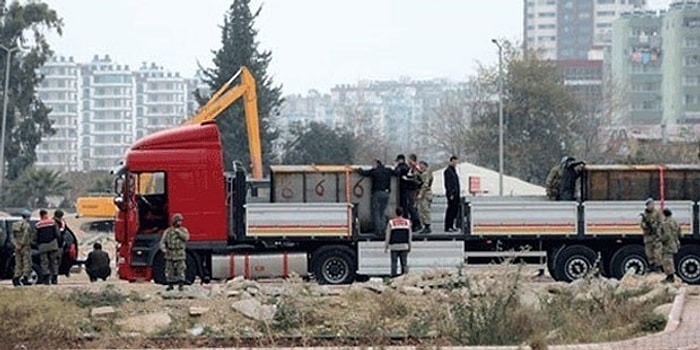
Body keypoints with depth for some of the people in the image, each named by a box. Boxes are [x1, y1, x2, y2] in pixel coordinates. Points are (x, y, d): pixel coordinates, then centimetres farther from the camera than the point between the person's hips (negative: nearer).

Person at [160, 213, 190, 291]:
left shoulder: (183, 230, 2)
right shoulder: (168, 231, 4)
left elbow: (186, 238, -18)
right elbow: (163, 242, 2)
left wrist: (178, 231, -21)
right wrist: (164, 249, -16)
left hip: (180, 254, -1)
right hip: (170, 254, 1)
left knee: (181, 270, -7)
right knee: (169, 270, 3)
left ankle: (180, 285, -2)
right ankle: (170, 285, 14)